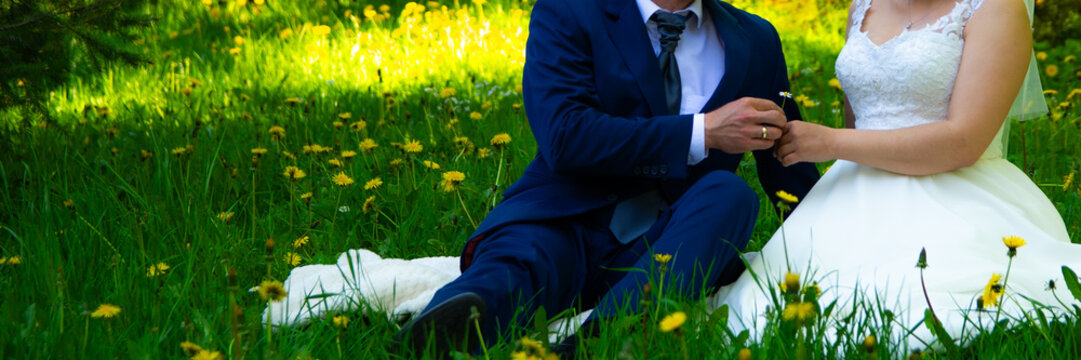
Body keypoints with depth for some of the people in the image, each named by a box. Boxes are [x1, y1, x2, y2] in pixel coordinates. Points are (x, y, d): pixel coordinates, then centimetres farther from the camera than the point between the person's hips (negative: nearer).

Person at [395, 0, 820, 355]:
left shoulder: (756, 41, 16)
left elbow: (791, 173, 23)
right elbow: (564, 136, -13)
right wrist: (703, 132, -14)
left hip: (667, 245, 3)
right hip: (564, 226, -3)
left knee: (730, 193, -28)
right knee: (512, 265, -35)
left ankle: (596, 341, -52)